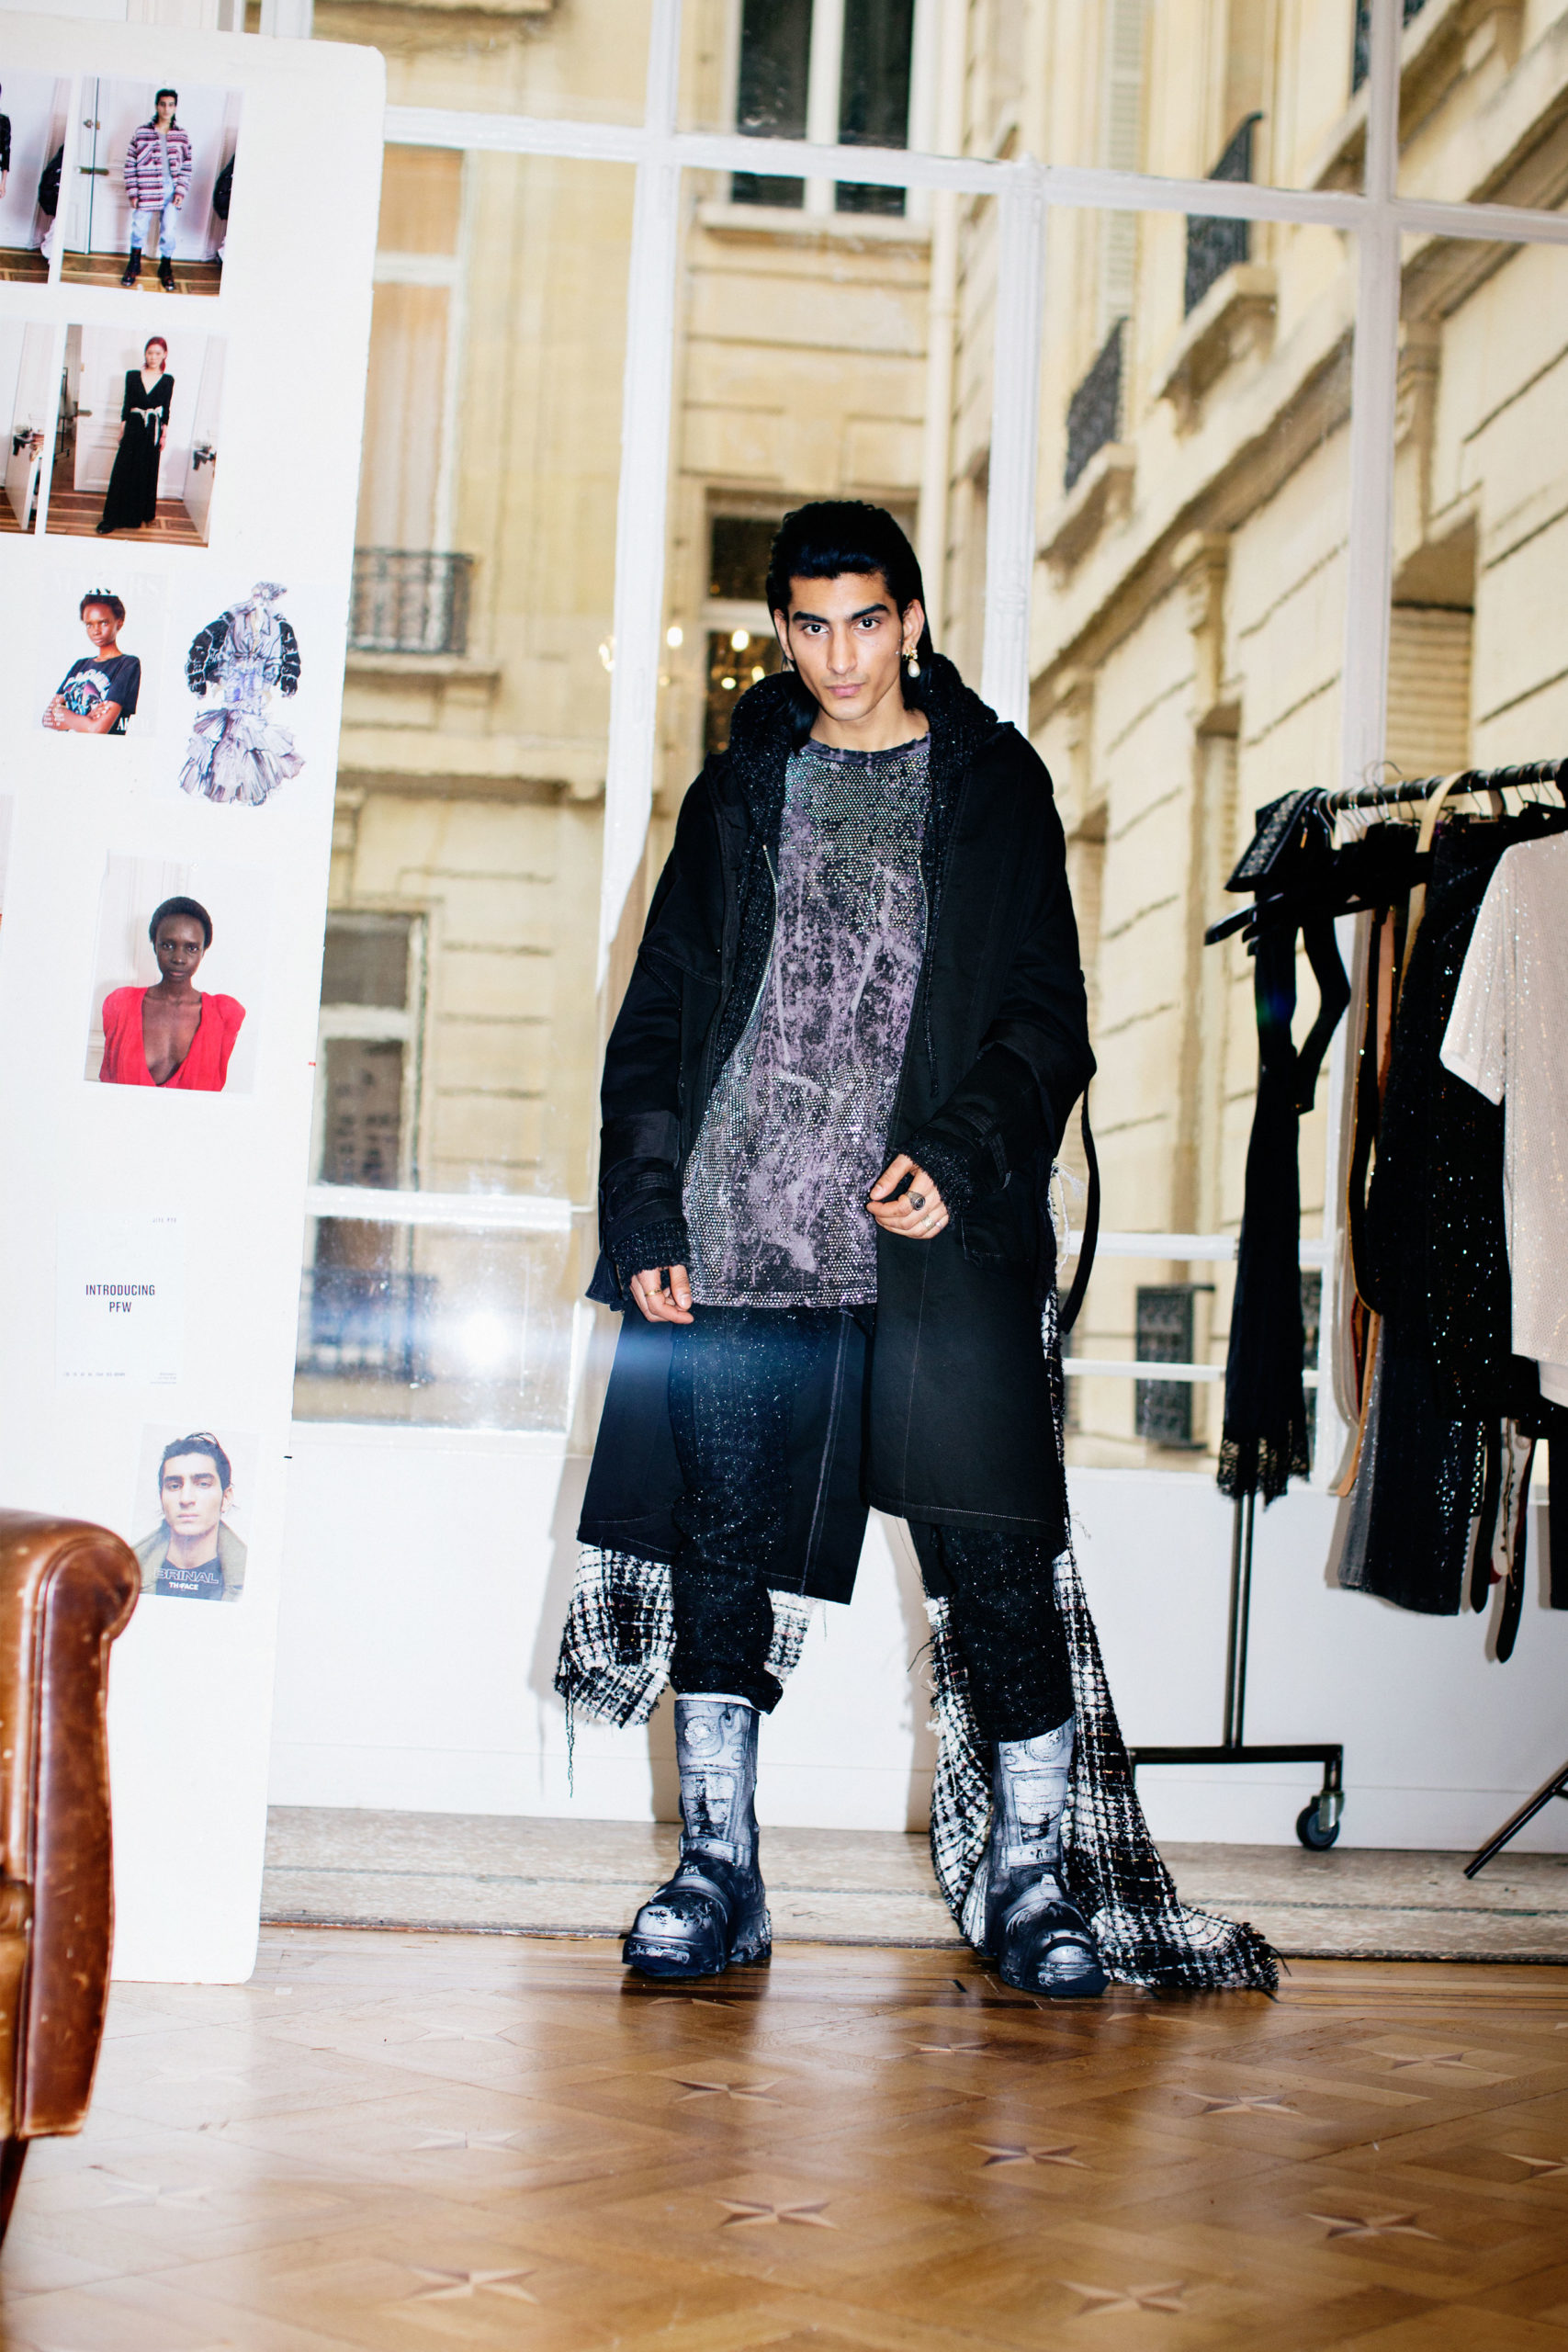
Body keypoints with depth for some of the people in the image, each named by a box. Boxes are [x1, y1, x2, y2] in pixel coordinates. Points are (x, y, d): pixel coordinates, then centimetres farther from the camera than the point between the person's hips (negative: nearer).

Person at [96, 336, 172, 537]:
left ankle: (144, 513, 20)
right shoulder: (133, 375, 3)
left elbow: (166, 410, 5)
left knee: (148, 473, 6)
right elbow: (127, 404, 5)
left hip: (153, 430, 0)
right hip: (134, 428, 0)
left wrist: (164, 435, 2)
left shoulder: (167, 381, 3)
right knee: (122, 472, -3)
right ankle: (112, 518, -1)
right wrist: (123, 429, 3)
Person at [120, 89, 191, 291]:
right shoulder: (141, 132, -1)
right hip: (146, 189, -1)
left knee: (169, 231, 0)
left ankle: (166, 269, 19)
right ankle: (134, 265, 27)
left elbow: (187, 166, 7)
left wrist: (181, 191, -3)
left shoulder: (182, 136, 4)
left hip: (171, 189, 1)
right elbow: (130, 164, 0)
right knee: (139, 228, 6)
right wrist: (132, 192, -3)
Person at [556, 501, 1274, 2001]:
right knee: (721, 1548, 4)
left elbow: (1048, 1016, 4)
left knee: (994, 1562, -4)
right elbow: (655, 1021, 13)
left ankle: (1029, 1874, 7)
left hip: (939, 1250, -2)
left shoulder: (993, 785, 10)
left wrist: (962, 1158, -12)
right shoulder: (738, 792, 15)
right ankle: (716, 1866, 15)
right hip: (735, 1243, 3)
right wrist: (645, 1217, 3)